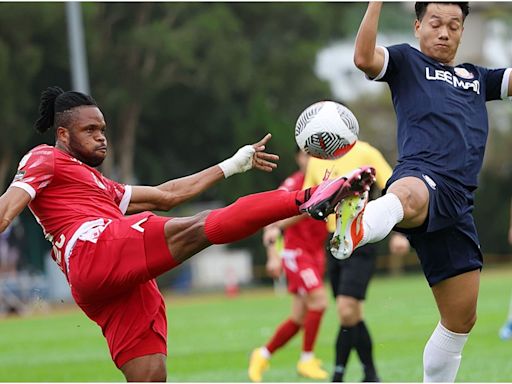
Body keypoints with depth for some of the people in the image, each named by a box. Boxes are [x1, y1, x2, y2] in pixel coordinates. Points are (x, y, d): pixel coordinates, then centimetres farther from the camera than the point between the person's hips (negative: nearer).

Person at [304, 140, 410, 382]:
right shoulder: (316, 161, 10)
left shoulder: (365, 154, -8)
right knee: (352, 316, 9)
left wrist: (398, 233, -18)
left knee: (346, 310, -17)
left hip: (361, 243, -6)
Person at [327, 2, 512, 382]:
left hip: (458, 202, 7)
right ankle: (354, 229, -82)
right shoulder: (408, 61, 16)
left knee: (461, 318, 11)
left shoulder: (478, 77, 31)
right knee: (406, 196, -47)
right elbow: (364, 58, -4)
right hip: (421, 176, -7)